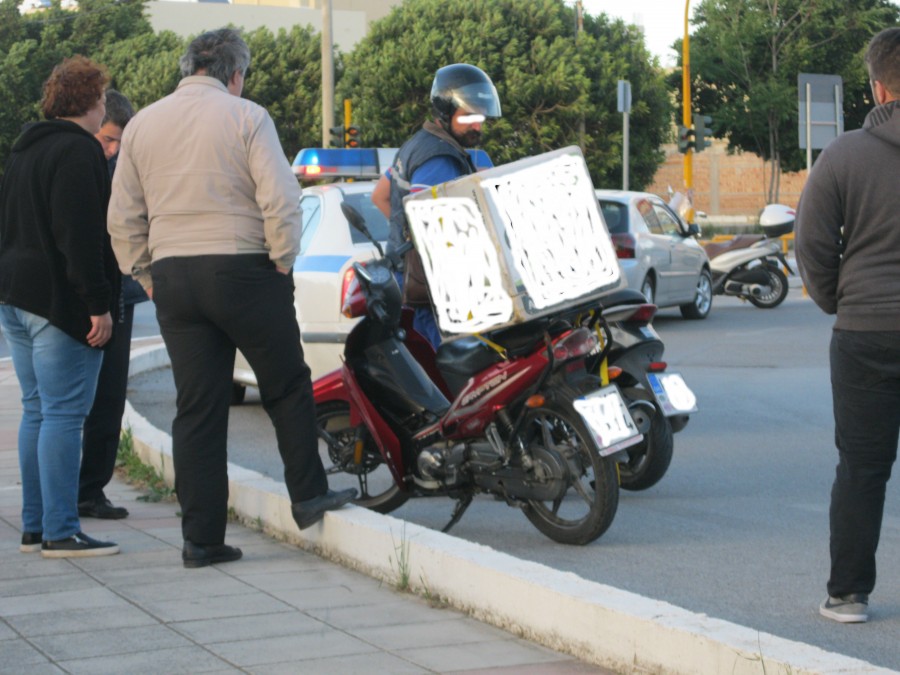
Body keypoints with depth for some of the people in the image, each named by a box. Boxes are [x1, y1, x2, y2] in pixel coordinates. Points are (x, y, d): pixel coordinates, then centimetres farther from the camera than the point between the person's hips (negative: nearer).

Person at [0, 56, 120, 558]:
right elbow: (81, 235, -20)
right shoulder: (78, 152, -13)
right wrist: (98, 304, -20)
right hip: (59, 302, -10)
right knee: (64, 414, -8)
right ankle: (60, 532, -9)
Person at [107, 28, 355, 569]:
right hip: (243, 270, -4)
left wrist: (145, 276, 16)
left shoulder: (142, 125, 10)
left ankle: (202, 537, 6)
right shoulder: (246, 117, -5)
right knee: (287, 386, 13)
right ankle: (309, 494, 16)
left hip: (172, 276, 5)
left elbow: (124, 217, 10)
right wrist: (283, 262, -1)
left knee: (197, 407, 6)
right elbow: (281, 199, -12)